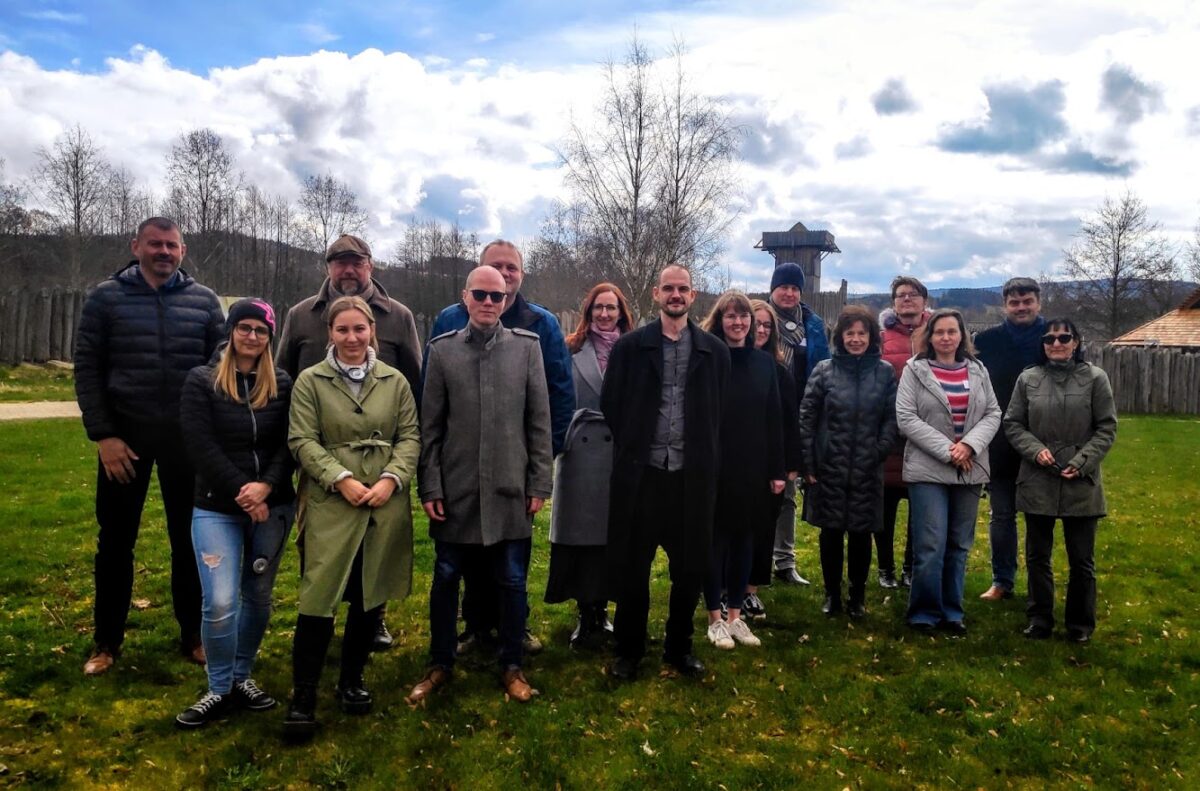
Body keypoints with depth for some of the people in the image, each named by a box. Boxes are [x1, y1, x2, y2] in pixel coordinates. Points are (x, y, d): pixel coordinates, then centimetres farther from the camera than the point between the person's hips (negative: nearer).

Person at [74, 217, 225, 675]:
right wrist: (102, 435, -8)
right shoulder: (106, 298, 1)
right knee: (116, 540, 8)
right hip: (124, 434, 0)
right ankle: (107, 642, 22)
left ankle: (193, 635, 20)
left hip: (187, 435, 1)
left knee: (190, 539, 7)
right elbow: (87, 369, -1)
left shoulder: (204, 301, 4)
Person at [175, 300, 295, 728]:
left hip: (273, 506, 2)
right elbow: (200, 446, -10)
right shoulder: (201, 381, -2)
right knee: (220, 603, -8)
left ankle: (242, 677, 31)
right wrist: (241, 492, -15)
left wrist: (265, 487, -18)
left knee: (258, 597, 12)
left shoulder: (282, 385, 3)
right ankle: (220, 689, 13)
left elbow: (288, 445, -2)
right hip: (217, 508, -2)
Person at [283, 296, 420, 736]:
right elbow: (303, 440, -3)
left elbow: (410, 436, 7)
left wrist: (391, 478, -9)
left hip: (385, 506, 3)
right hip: (330, 505, -3)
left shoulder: (395, 381, 9)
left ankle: (352, 681, 28)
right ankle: (303, 698, 7)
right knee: (319, 600, -5)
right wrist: (341, 479, -15)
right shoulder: (310, 381, 3)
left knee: (371, 598, 10)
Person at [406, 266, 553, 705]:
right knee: (445, 579, 11)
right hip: (455, 490, 1)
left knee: (512, 583, 9)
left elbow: (539, 421, 2)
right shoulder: (442, 349, 3)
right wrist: (430, 487, -2)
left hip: (510, 490, 0)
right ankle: (440, 663, 30)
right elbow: (430, 426, 3)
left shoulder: (527, 346, 3)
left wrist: (539, 483, -1)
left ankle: (511, 665, 26)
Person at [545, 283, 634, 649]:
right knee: (581, 533, 3)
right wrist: (563, 435, -2)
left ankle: (601, 610, 20)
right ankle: (586, 615, 13)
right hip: (581, 453, -1)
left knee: (613, 534, 6)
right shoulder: (572, 350, 3)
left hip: (622, 453, 1)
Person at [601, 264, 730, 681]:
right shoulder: (629, 346, 1)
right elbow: (611, 405, 4)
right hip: (640, 474, -1)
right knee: (631, 567, 7)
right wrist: (632, 448, 5)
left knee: (690, 567, 10)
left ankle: (679, 647, 29)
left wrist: (706, 460, 4)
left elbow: (721, 414, 7)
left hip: (694, 476, 1)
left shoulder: (715, 351, 5)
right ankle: (628, 650, 23)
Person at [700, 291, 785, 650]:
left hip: (753, 467, 4)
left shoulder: (764, 362, 6)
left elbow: (775, 418, 7)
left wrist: (777, 470, 3)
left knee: (744, 539, 12)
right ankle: (715, 617, 17)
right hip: (714, 466, -4)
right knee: (715, 539, 5)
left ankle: (735, 614, 24)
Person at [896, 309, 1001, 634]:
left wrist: (970, 445, -12)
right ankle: (924, 612, 10)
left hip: (970, 471, 4)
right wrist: (946, 450, -15)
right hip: (928, 470, -4)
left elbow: (993, 414, 6)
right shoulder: (915, 370, -3)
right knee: (931, 545, -5)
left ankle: (951, 611, 23)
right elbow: (906, 418, -10)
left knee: (959, 545, 11)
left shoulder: (978, 371, 9)